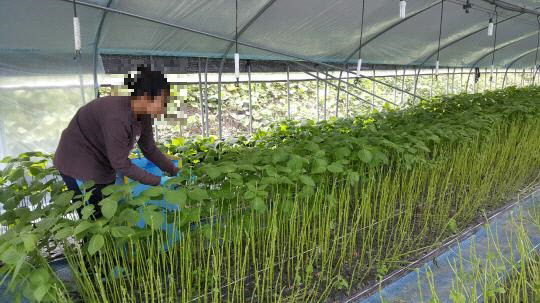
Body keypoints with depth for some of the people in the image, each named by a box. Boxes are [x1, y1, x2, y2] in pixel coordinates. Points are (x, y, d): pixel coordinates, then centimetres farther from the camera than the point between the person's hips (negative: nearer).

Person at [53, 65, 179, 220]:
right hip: (77, 163, -8)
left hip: (103, 163, 8)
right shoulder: (117, 117, -35)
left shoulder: (144, 115, -10)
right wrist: (158, 181, -24)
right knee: (94, 218, -2)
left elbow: (150, 149, 0)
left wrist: (175, 172, -6)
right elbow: (121, 164, -29)